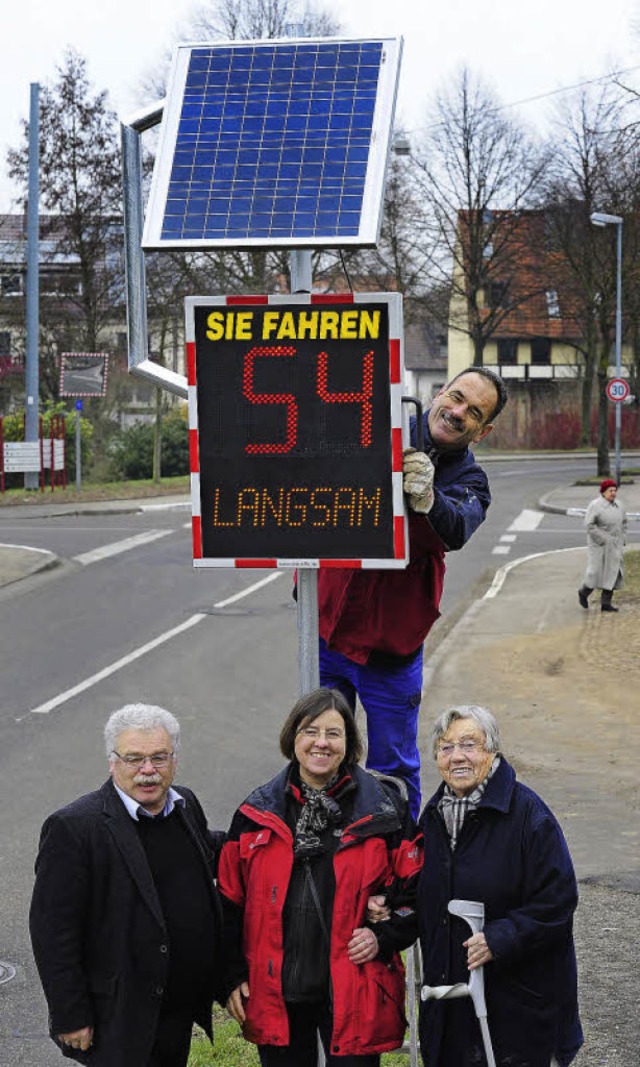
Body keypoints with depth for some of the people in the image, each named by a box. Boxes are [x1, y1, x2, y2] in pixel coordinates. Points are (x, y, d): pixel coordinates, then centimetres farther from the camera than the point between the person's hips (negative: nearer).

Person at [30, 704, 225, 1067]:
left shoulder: (186, 805, 5)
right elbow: (52, 931, -16)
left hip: (182, 1010, 7)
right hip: (120, 1020, -7)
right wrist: (71, 1018, -16)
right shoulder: (73, 827, -17)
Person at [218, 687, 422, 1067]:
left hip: (353, 992, -2)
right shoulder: (258, 814, 5)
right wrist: (233, 977, 4)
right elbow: (230, 900, 8)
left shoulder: (383, 809, 0)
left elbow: (415, 888, 4)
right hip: (276, 992, 2)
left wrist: (384, 936, -10)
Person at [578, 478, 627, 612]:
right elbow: (589, 525, -17)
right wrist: (602, 540, -20)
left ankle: (606, 603, 3)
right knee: (596, 572, -4)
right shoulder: (595, 505, -12)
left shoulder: (617, 505, 8)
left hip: (615, 546, 6)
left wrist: (622, 540, 8)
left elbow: (623, 523, 19)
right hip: (599, 545, -6)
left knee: (613, 573, 0)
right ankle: (584, 592, 23)